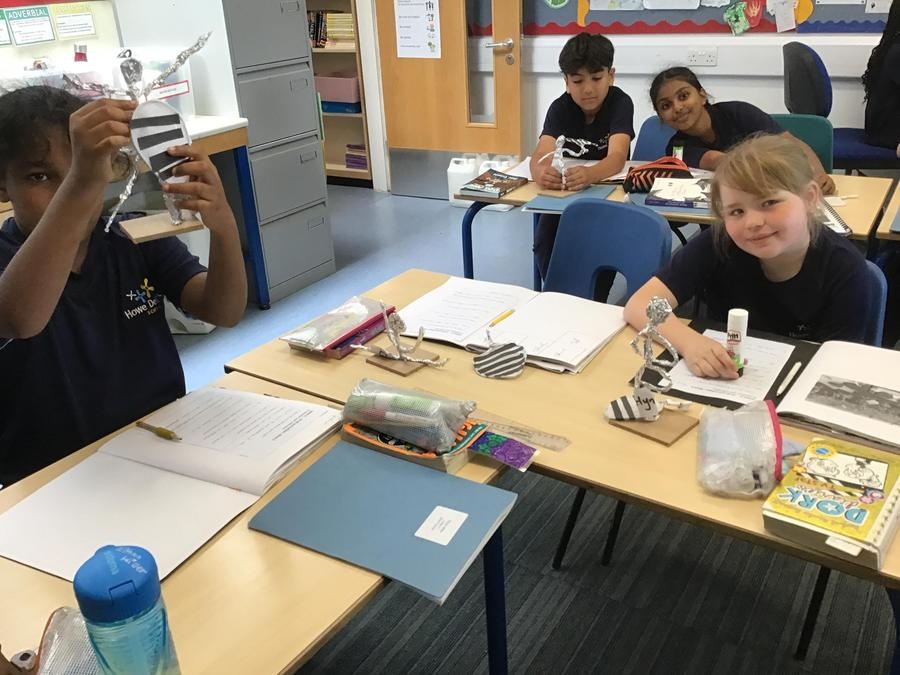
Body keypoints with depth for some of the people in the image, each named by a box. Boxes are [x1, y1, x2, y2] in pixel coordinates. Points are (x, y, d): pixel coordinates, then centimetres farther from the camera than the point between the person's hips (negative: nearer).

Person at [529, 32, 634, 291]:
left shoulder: (620, 102, -20)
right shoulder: (560, 107, -13)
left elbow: (616, 157, -36)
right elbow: (542, 153, -30)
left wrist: (590, 175, -60)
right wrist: (541, 172, -57)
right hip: (566, 192, 2)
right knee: (544, 243, -21)